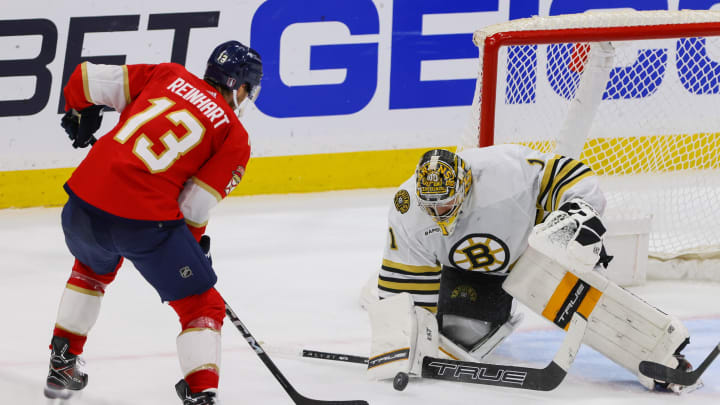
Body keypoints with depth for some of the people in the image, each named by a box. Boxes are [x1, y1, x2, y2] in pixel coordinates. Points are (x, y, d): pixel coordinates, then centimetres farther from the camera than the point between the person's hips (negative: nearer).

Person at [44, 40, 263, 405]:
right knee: (202, 306, 10)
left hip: (86, 198, 5)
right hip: (147, 218, -5)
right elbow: (195, 205, -1)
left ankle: (62, 366, 45)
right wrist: (194, 244, 18)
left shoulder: (168, 75, 15)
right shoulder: (235, 138, 5)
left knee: (95, 265, 37)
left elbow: (87, 78, 12)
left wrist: (80, 115, 32)